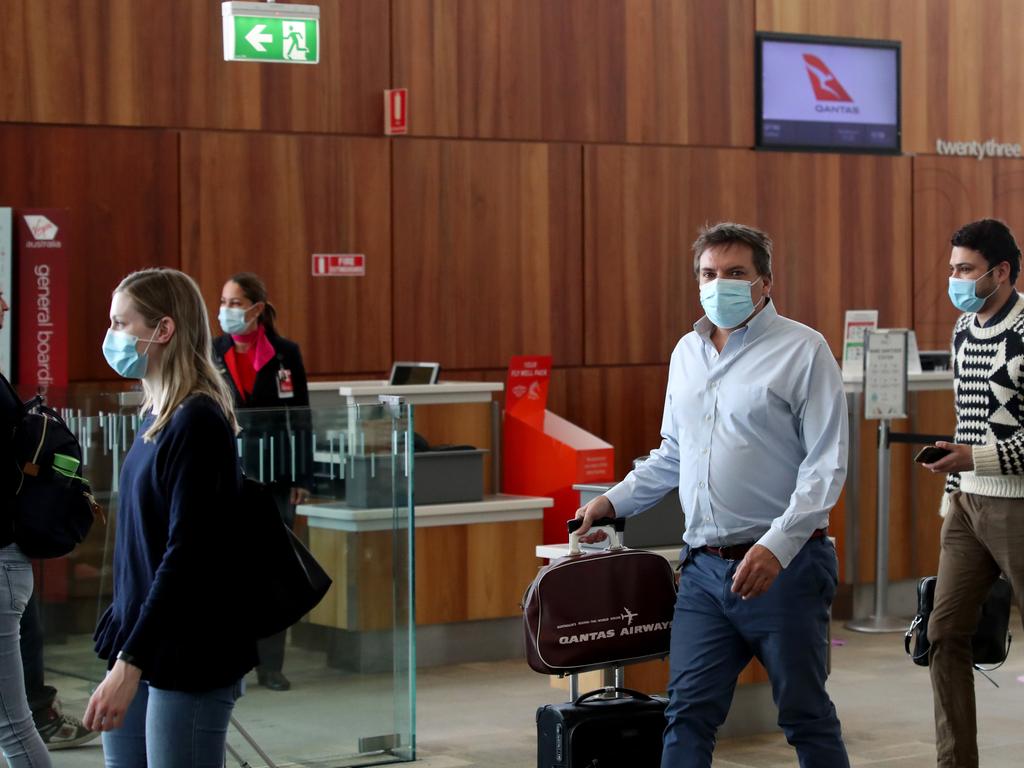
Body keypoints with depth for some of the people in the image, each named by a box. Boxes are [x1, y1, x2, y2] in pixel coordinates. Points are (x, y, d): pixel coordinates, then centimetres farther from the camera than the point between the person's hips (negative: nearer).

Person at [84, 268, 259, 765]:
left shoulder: (197, 424, -15)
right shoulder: (156, 417, 11)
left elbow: (186, 555, -20)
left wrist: (131, 663, -22)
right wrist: (119, 643, 15)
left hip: (188, 660, -8)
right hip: (138, 644, 8)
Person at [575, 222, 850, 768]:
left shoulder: (802, 350, -7)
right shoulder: (687, 353, 13)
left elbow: (826, 463, -12)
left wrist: (776, 546, -21)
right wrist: (613, 502, 13)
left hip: (783, 564, -5)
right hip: (704, 566, 6)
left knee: (806, 717, 5)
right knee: (688, 713, 4)